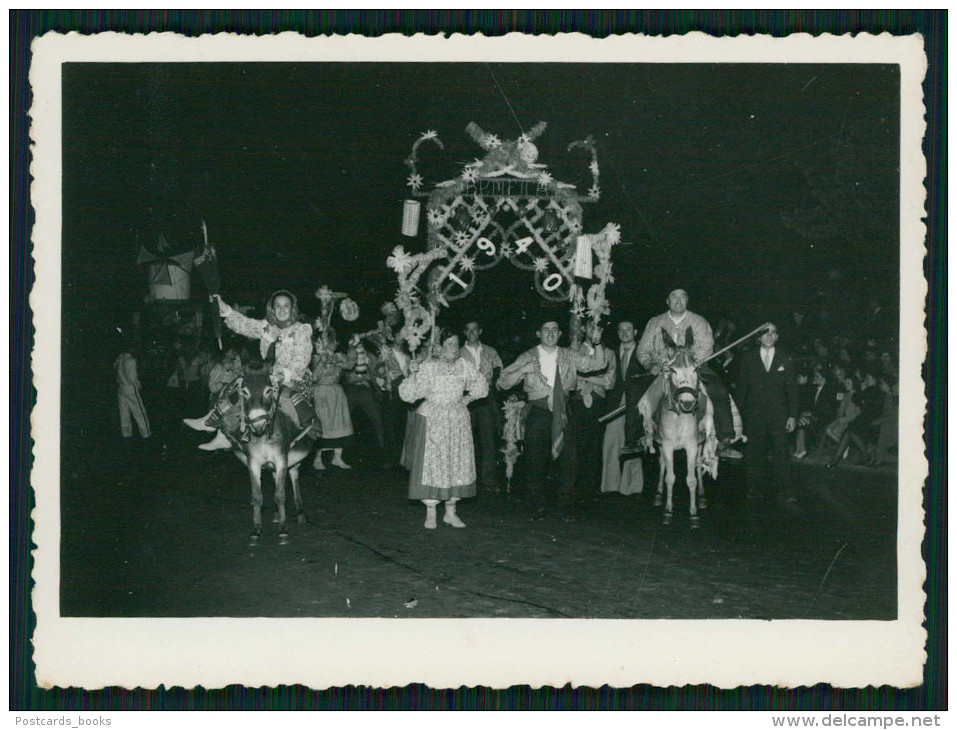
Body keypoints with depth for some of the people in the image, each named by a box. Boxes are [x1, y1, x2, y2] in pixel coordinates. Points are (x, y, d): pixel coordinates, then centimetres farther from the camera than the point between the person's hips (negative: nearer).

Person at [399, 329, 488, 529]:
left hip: (458, 421, 4)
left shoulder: (464, 366, 4)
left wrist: (469, 397, 5)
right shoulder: (427, 367, -5)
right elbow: (408, 395, -8)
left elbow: (482, 384, 19)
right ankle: (430, 513, 5)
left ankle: (450, 512, 15)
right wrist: (412, 375, -22)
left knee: (457, 464, 5)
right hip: (432, 421, -3)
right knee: (431, 464, -3)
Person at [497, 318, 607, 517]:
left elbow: (598, 363, 2)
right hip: (538, 415, -1)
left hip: (562, 414, 2)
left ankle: (565, 508, 13)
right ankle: (537, 507, 17)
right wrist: (523, 370, -17)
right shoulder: (528, 358, 3)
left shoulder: (568, 356, 8)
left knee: (568, 459, -1)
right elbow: (503, 383, -1)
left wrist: (596, 344, -15)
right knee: (535, 461, 1)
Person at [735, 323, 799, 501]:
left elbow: (792, 389, 7)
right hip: (754, 415, 1)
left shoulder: (786, 360, 8)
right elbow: (741, 388, 8)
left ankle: (785, 491, -7)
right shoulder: (748, 359, 8)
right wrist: (739, 414, 1)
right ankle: (754, 488, 13)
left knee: (781, 452, -8)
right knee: (755, 452, 3)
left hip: (778, 415, -1)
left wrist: (792, 415, -1)